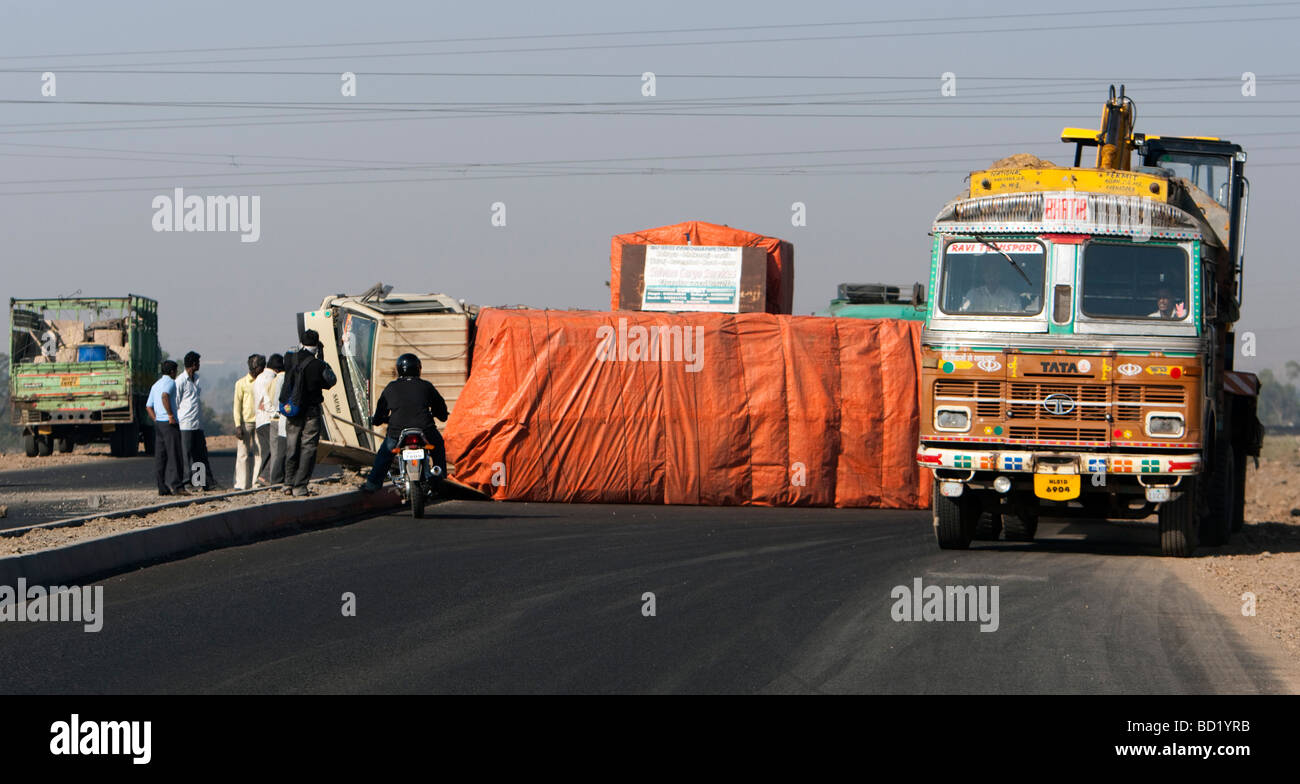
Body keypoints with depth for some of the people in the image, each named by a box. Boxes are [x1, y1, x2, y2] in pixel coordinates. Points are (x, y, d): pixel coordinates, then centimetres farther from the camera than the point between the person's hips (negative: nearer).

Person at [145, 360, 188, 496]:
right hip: (169, 424, -8)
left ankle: (163, 488, 5)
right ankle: (176, 486, -17)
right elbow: (165, 396, -26)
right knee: (174, 455, -10)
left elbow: (148, 407, 19)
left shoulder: (155, 385, 19)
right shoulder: (170, 382, -6)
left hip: (158, 423, 8)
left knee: (160, 457, 6)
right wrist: (171, 415, -21)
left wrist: (156, 420, 15)